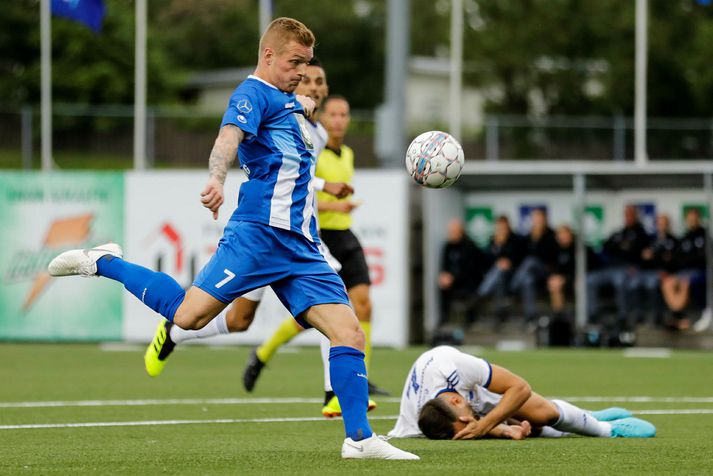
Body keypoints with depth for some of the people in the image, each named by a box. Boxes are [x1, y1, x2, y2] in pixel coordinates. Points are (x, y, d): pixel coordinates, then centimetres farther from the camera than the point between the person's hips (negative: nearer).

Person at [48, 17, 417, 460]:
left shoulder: (288, 101, 24)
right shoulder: (254, 93, -3)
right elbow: (230, 136, -28)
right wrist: (217, 178, -43)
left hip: (301, 245, 8)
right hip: (259, 232, -8)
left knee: (350, 333, -4)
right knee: (188, 315, -15)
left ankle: (360, 438, -2)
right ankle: (103, 263, 6)